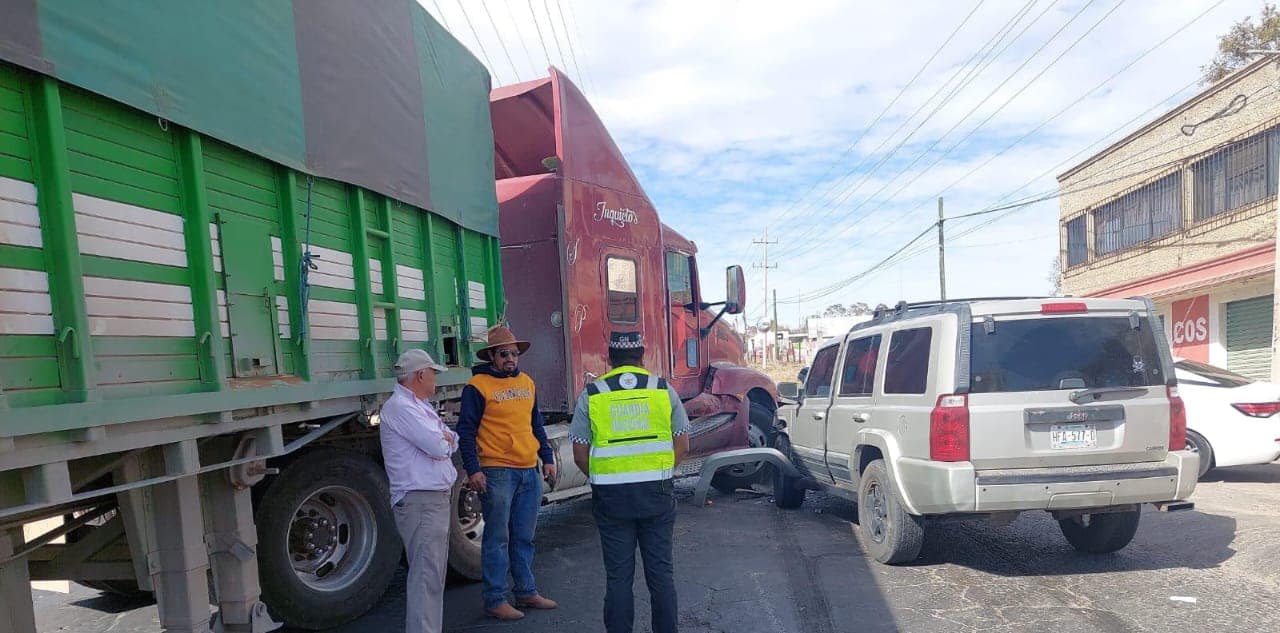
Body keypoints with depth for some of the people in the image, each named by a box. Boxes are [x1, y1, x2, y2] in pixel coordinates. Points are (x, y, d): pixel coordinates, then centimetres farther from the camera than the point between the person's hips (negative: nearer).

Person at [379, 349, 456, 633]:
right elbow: (438, 447, -21)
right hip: (420, 501, -10)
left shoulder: (421, 406, 19)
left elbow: (451, 441, 17)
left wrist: (443, 439, -6)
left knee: (434, 574, 15)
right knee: (426, 576, -10)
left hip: (436, 498, 10)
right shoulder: (400, 407, -14)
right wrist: (444, 440, 2)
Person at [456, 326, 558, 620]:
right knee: (497, 539, 1)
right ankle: (495, 599, 12)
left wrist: (547, 458, 16)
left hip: (529, 472, 6)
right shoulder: (478, 386, -6)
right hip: (497, 473, -6)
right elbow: (466, 431, -7)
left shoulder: (527, 383, 14)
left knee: (524, 538, 14)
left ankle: (526, 592, 26)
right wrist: (473, 469, -13)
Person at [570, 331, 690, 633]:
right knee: (661, 570, 13)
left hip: (610, 495, -1)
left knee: (618, 575, 10)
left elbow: (580, 454, 0)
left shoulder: (591, 395, -1)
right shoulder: (663, 389, 2)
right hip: (657, 492, 1)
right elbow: (682, 444, 4)